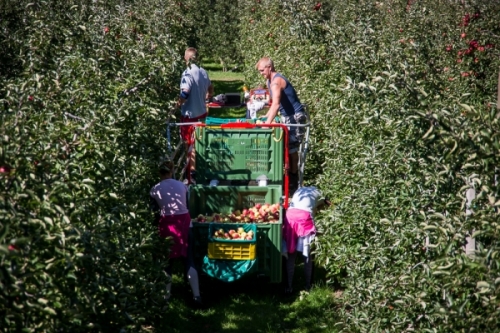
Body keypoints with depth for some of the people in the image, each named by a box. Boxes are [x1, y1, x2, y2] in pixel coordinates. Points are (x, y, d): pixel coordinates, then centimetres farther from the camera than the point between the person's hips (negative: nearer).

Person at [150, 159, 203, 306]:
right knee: (188, 259, 3)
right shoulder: (182, 185, 4)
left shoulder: (155, 189, -2)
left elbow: (154, 211, 0)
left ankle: (166, 294, 13)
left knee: (167, 260, 10)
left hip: (167, 225, -2)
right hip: (184, 222, 2)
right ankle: (196, 295, -4)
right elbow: (186, 205, 12)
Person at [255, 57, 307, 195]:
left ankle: (293, 183, -2)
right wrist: (266, 116, 16)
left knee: (291, 148, -8)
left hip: (295, 116, -10)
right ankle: (290, 177, 18)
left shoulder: (276, 81, -23)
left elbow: (276, 104, -37)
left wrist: (267, 123, -43)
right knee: (287, 147, 11)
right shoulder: (270, 80, 9)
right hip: (287, 116, 10)